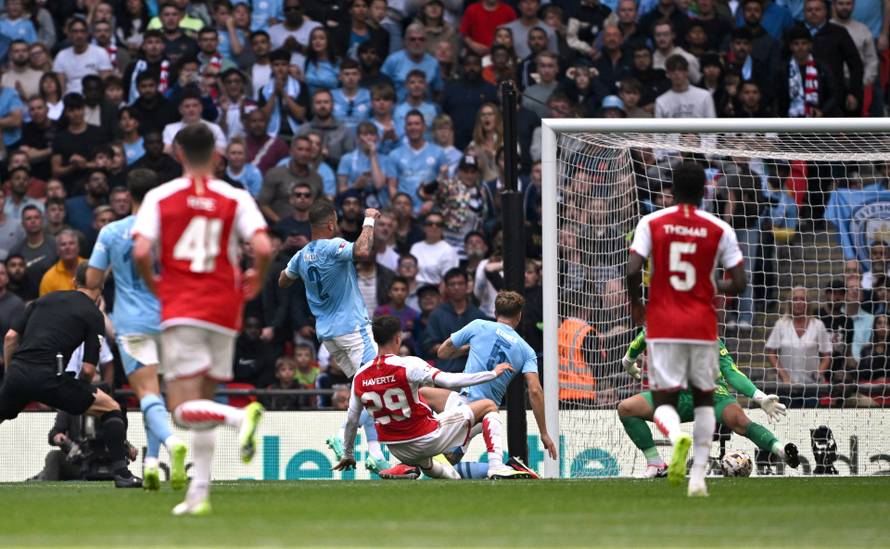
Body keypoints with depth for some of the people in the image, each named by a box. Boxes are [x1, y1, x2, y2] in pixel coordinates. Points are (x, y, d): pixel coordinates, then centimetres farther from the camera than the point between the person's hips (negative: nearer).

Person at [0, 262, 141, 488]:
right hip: (48, 375, -4)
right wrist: (81, 385, 22)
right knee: (111, 408, 7)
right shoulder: (93, 315, 7)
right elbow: (88, 368, 1)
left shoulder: (45, 299, 21)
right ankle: (121, 472, -3)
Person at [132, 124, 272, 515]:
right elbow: (263, 248, -10)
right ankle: (199, 493, 11)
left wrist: (153, 286, 9)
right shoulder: (236, 198, 3)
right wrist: (255, 282, 10)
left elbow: (141, 251, -11)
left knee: (183, 409, -7)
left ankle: (240, 416, -35)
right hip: (224, 309, 3)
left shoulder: (160, 197, 1)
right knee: (202, 403, 14)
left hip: (181, 310, -3)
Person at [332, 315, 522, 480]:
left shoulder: (360, 376, -3)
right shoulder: (409, 365, -19)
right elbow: (449, 381, -28)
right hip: (427, 439, -7)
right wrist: (493, 373, -20)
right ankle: (496, 467, -9)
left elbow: (351, 421, 6)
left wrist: (348, 454, 21)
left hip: (399, 452, 7)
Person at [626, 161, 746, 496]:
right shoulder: (719, 230, 0)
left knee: (663, 399, 2)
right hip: (703, 327, 1)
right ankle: (699, 475, 7)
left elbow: (633, 270, -11)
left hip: (663, 327, -1)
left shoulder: (651, 223, -2)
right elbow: (739, 283, -2)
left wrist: (635, 304, 8)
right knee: (704, 397, 16)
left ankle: (676, 436, -33)